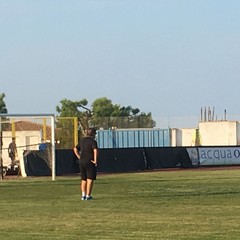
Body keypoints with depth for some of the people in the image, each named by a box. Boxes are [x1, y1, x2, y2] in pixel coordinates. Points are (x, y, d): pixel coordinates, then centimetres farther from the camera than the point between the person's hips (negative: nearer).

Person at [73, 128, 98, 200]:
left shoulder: (82, 141, 13)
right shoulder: (92, 141, -10)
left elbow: (75, 149, 20)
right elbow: (95, 150, -25)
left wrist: (79, 158, 15)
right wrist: (95, 161, -18)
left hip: (82, 162, 6)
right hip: (90, 162, -6)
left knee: (83, 179, 13)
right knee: (90, 179, -1)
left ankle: (83, 195, 6)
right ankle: (88, 195, -4)